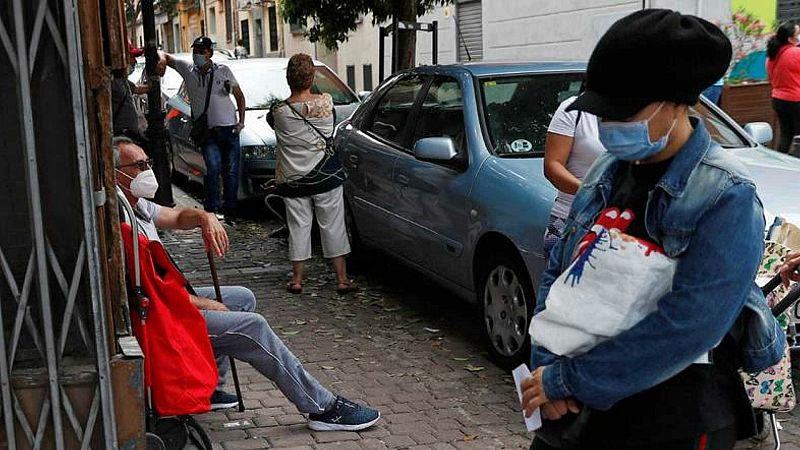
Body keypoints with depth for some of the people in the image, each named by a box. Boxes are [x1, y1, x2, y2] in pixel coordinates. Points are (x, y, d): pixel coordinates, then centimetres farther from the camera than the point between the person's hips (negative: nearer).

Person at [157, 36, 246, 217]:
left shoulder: (223, 71, 5)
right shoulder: (187, 69, 6)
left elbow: (239, 96, 12)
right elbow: (165, 56, 18)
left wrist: (241, 122, 1)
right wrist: (162, 61, -7)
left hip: (229, 129, 1)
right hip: (207, 132, -1)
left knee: (231, 170, 2)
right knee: (213, 168, -17)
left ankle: (230, 208, 12)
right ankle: (211, 208, -9)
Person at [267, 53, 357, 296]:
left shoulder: (279, 111, -12)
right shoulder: (326, 102, -9)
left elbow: (271, 120, 10)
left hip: (293, 180, 0)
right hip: (326, 176, 0)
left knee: (298, 227, 10)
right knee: (333, 226, 7)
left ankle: (297, 280, 16)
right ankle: (342, 279, 11)